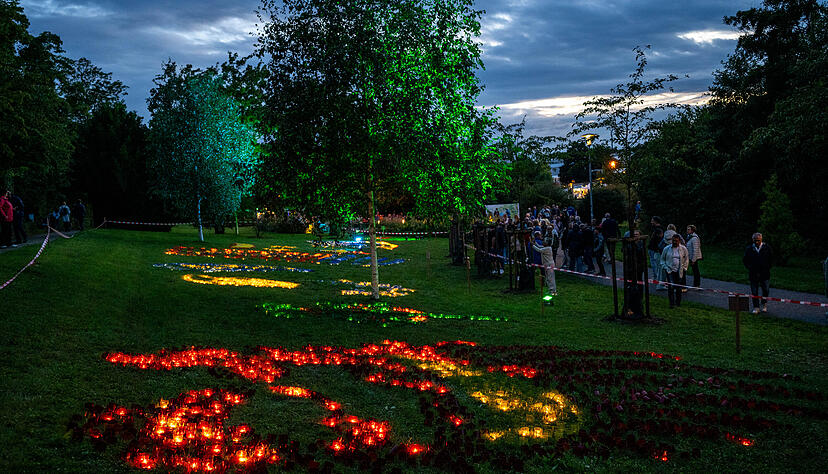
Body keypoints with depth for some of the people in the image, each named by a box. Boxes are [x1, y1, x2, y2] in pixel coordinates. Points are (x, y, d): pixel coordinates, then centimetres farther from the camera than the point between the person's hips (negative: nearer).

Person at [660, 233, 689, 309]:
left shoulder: (683, 249, 3)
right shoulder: (666, 249, 1)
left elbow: (686, 259, 13)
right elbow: (662, 259, 11)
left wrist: (684, 268, 5)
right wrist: (665, 267, 0)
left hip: (680, 271, 1)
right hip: (670, 270, -1)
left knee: (679, 287, 6)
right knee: (671, 287, -12)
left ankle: (678, 302, 21)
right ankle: (671, 303, -8)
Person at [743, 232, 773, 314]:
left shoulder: (767, 247, 0)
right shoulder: (749, 249, 1)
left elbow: (771, 258, 11)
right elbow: (744, 260, 11)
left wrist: (768, 267, 4)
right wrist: (749, 267, 3)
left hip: (764, 273, 0)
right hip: (753, 273, 0)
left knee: (765, 290, 6)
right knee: (754, 292, 3)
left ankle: (764, 305, 27)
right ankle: (756, 307, 12)